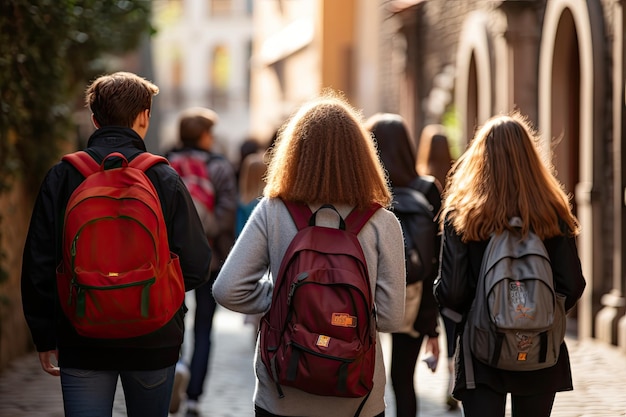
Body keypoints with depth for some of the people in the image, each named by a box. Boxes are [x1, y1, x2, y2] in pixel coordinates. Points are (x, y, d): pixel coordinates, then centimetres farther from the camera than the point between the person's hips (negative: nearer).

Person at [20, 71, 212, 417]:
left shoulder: (62, 177, -4)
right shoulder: (164, 179, -7)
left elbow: (38, 264, -1)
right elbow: (196, 266, -8)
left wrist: (44, 337, 9)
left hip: (81, 343, 0)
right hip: (153, 341, 0)